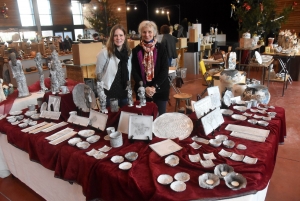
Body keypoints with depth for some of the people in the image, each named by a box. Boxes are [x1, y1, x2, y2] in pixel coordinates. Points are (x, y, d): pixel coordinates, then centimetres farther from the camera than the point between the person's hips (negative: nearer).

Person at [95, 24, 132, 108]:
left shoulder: (129, 52, 1)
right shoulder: (105, 52, -15)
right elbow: (98, 72, -6)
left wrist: (128, 85, 13)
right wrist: (106, 83, 5)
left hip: (125, 93, 5)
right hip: (109, 94, -5)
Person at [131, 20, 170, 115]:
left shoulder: (161, 49, 0)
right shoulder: (136, 50, 3)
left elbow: (165, 70, -5)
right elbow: (134, 71, -1)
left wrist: (155, 87, -15)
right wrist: (144, 87, -13)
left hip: (160, 89, 0)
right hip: (142, 90, 1)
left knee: (160, 116, 6)